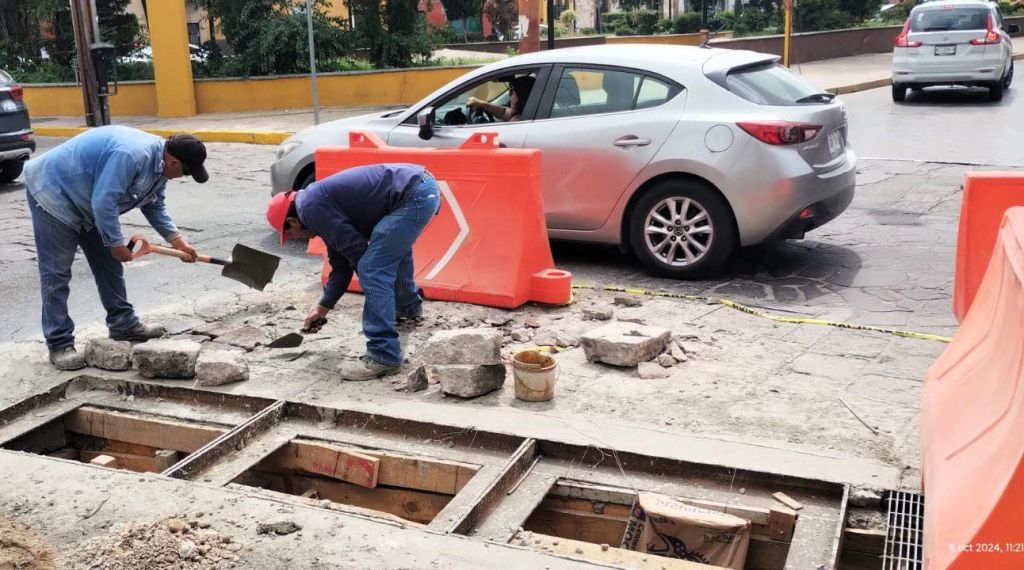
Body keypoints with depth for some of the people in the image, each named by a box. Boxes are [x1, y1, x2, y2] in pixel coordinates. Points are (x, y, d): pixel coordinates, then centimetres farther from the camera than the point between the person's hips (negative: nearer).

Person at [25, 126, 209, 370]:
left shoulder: (160, 162, -3)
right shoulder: (130, 155, -35)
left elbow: (154, 204, 11)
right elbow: (104, 202, -34)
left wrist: (176, 239, 3)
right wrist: (117, 243, -23)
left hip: (87, 203, 10)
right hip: (53, 191, -10)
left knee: (108, 263, 12)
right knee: (56, 273, -7)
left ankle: (123, 324, 21)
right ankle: (59, 344, -3)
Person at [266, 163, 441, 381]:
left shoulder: (311, 206, -8)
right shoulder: (321, 200, 22)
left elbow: (355, 248, -11)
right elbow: (341, 263, 28)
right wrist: (323, 307, 33)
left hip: (415, 195, -11)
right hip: (425, 186, 11)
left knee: (373, 269, -11)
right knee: (394, 248, 35)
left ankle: (383, 356, -10)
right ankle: (409, 306, 58)